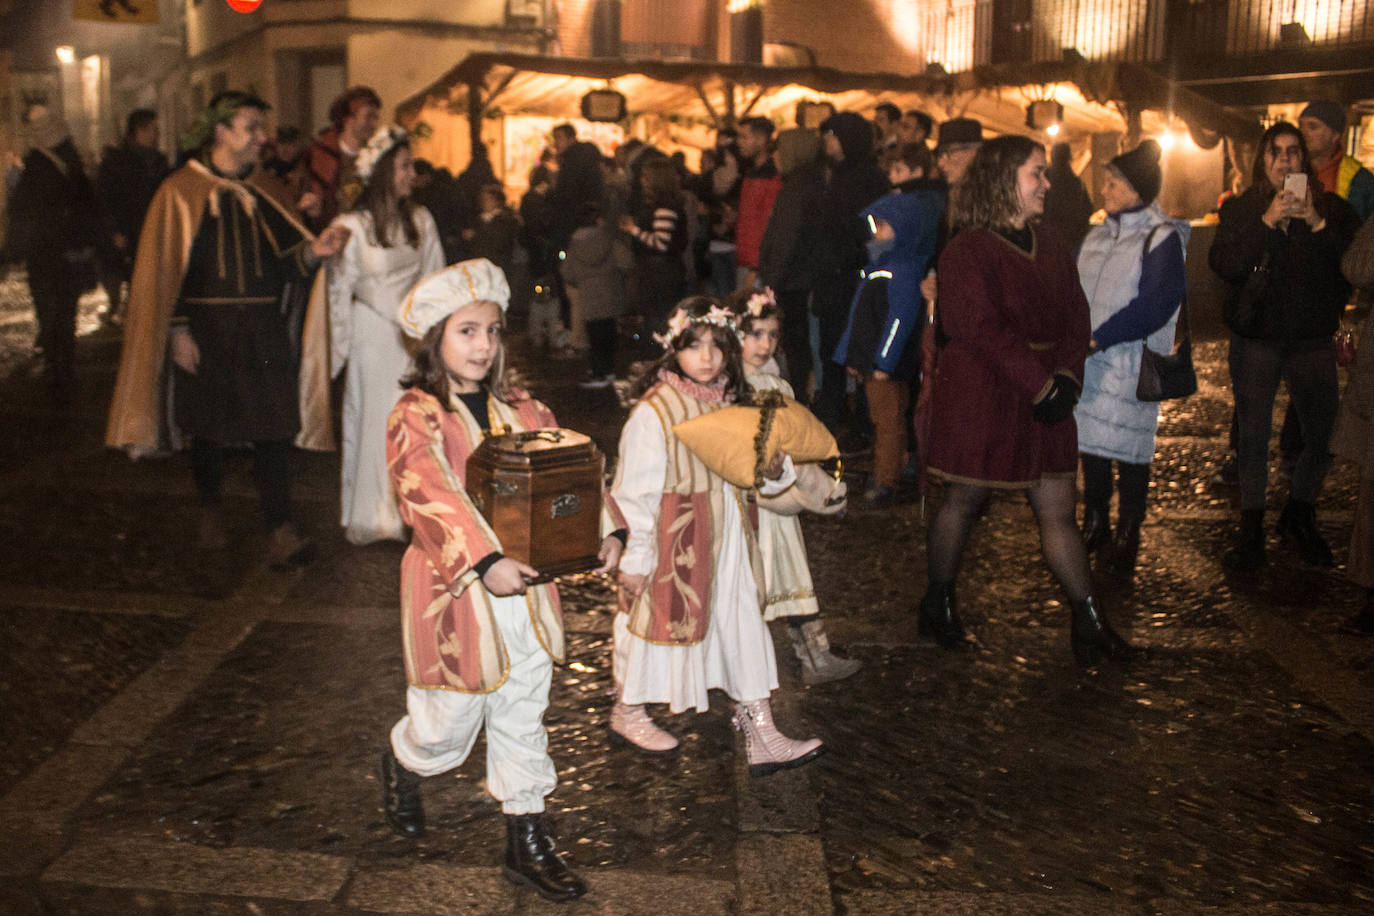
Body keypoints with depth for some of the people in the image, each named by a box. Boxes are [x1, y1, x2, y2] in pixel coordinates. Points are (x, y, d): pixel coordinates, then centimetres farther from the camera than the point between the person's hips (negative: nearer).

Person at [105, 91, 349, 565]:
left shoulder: (258, 193, 12)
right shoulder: (181, 192, -2)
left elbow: (280, 261, 10)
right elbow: (165, 266, -5)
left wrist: (313, 250, -10)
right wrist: (176, 330, -11)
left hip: (263, 329, 3)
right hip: (206, 327, -3)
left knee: (273, 427, -6)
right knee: (208, 424, 9)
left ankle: (280, 532, -7)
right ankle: (210, 512, 32)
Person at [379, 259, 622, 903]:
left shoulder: (523, 411, 7)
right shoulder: (416, 417, -13)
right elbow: (431, 498, -25)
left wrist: (601, 533, -10)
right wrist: (484, 562, -35)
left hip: (525, 586, 6)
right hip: (454, 590, -5)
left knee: (523, 717, 14)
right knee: (449, 723, 9)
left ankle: (527, 840, 27)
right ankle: (401, 766, 44)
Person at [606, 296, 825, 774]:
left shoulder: (729, 402, 5)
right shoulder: (654, 411, -16)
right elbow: (635, 491, -14)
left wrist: (773, 470, -10)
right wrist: (635, 561, -13)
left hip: (725, 539, 6)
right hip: (673, 542, -6)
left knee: (743, 625, 8)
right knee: (659, 623, 11)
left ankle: (762, 737, 15)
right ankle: (627, 712, 36)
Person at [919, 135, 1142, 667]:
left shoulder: (1051, 249, 14)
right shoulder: (968, 250, -10)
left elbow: (1076, 317, 9)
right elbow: (981, 329, -18)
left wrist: (1067, 375, -8)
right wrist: (1041, 383, -19)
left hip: (1045, 397, 6)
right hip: (981, 398, -6)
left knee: (1058, 512, 6)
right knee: (963, 502, 7)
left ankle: (1089, 623, 10)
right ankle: (938, 603, 26)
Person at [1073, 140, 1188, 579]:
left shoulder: (1162, 239, -9)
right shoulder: (1097, 236, 13)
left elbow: (1156, 305, -17)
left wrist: (1099, 339, -19)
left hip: (1130, 365, -6)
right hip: (1087, 360, 6)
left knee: (1128, 449, 1)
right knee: (1091, 443, 13)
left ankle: (1127, 537, 14)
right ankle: (1095, 523, 28)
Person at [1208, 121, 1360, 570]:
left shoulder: (1331, 208, 4)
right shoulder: (1240, 209, 3)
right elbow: (1223, 264, -13)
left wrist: (1317, 224, -20)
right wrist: (1267, 221, -21)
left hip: (1312, 339, 1)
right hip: (1256, 338, -1)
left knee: (1323, 436, 4)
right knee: (1253, 437, 3)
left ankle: (1299, 517, 27)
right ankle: (1251, 530, 15)